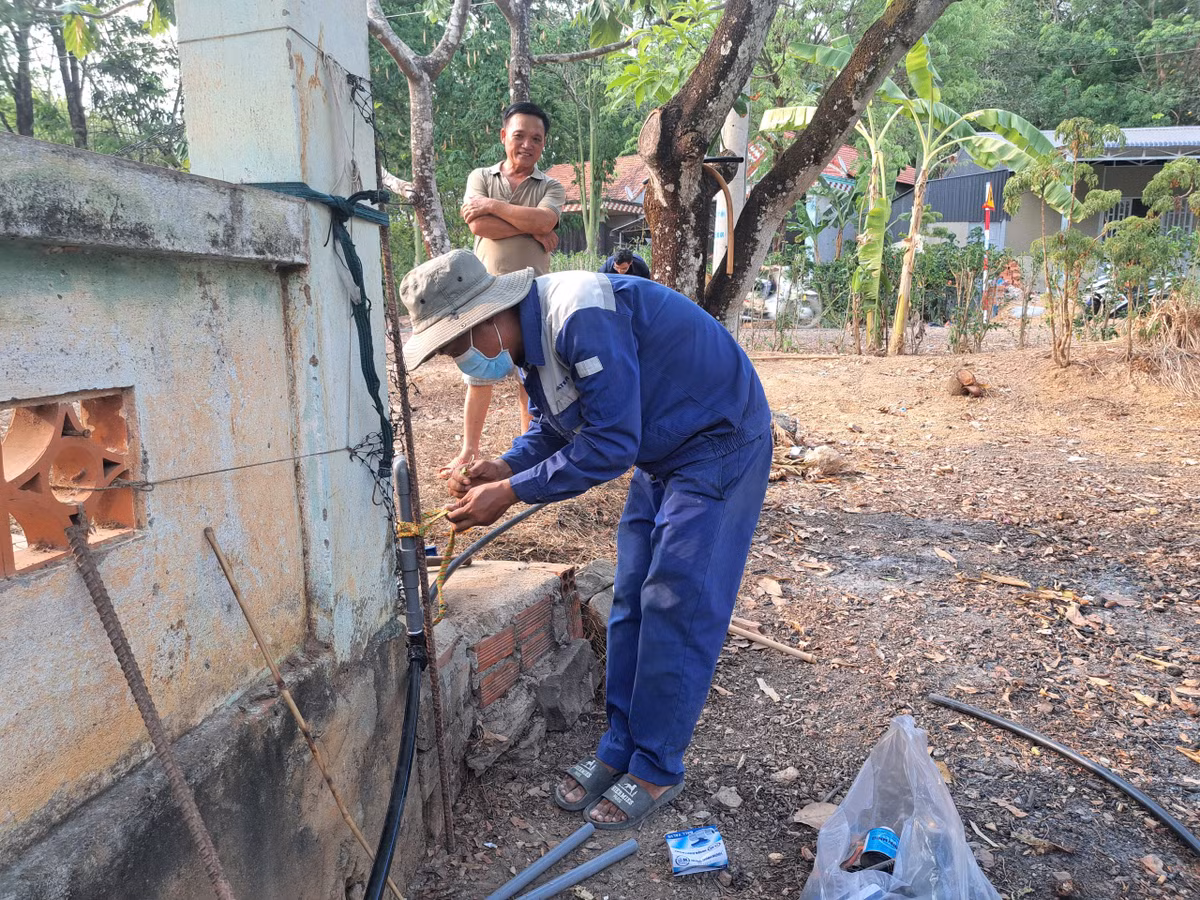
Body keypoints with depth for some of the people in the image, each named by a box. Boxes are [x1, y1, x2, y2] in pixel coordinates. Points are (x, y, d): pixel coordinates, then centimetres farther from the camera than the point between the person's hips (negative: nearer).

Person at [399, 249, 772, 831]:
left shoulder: (580, 319, -31)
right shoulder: (530, 336, 0)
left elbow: (610, 444, -31)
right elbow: (553, 426, 11)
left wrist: (510, 493, -25)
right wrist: (504, 468, -9)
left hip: (719, 444, -9)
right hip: (662, 454, 9)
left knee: (676, 607, -7)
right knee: (632, 603, 8)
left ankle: (657, 769, 7)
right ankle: (620, 751, 19)